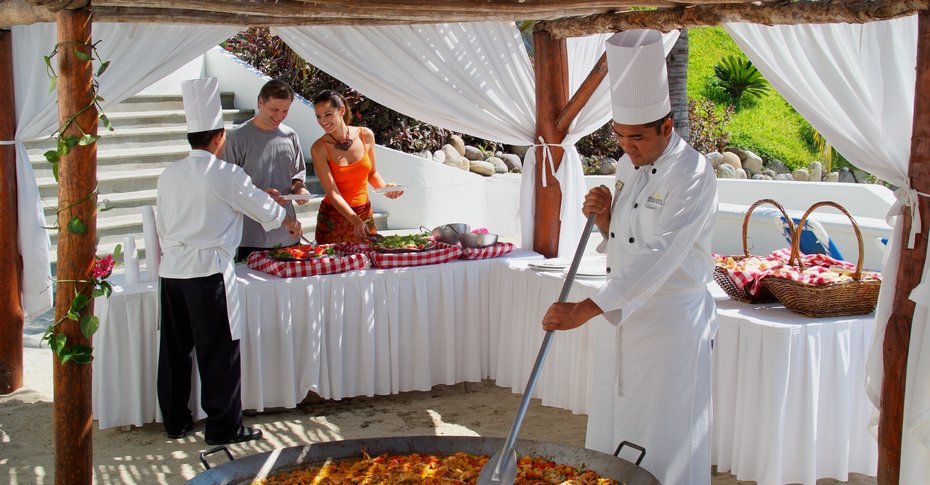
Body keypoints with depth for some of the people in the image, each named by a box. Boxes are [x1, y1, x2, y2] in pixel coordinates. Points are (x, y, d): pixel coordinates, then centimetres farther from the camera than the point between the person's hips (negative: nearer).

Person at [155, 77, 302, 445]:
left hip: (171, 269, 7)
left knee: (174, 347, 13)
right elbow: (261, 205, 6)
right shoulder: (225, 174, -7)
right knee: (219, 350, 1)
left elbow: (162, 226, 16)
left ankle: (175, 421, 24)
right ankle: (224, 426, 7)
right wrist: (289, 222, 25)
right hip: (207, 270, -6)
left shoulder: (169, 175, 9)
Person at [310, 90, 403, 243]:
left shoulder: (366, 135, -3)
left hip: (365, 215, 3)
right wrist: (355, 220, -27)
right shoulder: (319, 148, -12)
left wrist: (385, 187, -8)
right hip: (334, 218, -3)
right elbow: (332, 193, -17)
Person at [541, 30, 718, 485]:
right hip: (622, 317, 8)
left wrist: (585, 309, -32)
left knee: (663, 445, 2)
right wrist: (603, 217, -7)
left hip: (671, 323, -8)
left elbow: (657, 258, -28)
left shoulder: (693, 175, -19)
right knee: (613, 431, 17)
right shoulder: (628, 165, 7)